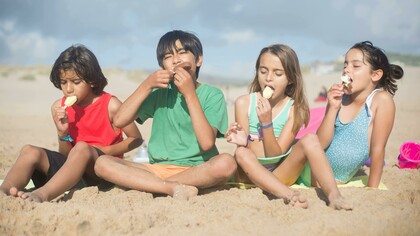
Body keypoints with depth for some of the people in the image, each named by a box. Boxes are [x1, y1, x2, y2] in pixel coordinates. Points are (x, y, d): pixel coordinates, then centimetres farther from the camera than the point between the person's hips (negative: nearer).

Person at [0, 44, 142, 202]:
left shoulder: (110, 105, -6)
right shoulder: (59, 107, 7)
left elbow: (136, 139, 3)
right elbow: (66, 154, 11)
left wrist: (105, 151, -11)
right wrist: (62, 134, -11)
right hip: (72, 169, 5)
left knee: (82, 148, -37)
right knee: (30, 151, -17)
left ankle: (43, 194, -56)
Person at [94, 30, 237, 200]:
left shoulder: (212, 95, 0)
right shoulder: (160, 91, 9)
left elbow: (207, 143, -16)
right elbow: (119, 121, -1)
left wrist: (190, 93, -16)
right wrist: (147, 85, -9)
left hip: (197, 171, -2)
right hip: (158, 169, 3)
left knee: (227, 163, -35)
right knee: (102, 163, -18)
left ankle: (150, 184, -23)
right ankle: (174, 188, -27)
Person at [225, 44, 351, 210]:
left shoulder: (295, 109, -5)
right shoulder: (244, 103, -5)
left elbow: (276, 154, -11)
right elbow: (246, 153, -5)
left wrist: (266, 122, -24)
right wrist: (244, 142, -28)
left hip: (281, 173, 0)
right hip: (252, 174, 0)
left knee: (310, 139, -23)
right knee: (241, 153, -33)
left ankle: (334, 195, -35)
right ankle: (289, 195, -42)